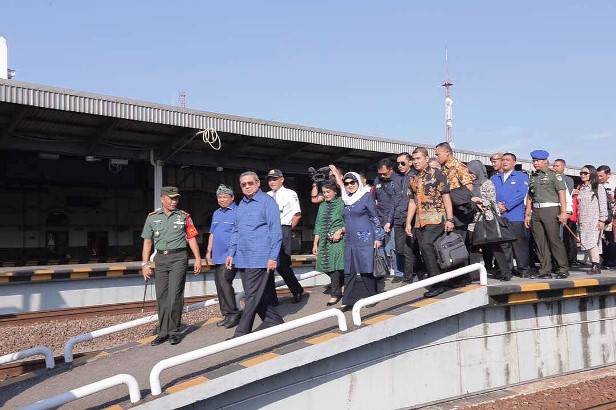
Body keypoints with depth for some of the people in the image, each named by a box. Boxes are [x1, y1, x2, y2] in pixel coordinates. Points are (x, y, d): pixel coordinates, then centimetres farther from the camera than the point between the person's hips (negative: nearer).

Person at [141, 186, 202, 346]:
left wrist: (198, 258, -1)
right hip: (160, 259, 3)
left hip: (178, 257, -2)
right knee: (161, 296, 6)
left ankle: (174, 331, 4)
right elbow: (147, 242, 9)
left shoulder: (184, 217, 4)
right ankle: (163, 332, 16)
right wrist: (145, 264, 3)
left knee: (174, 295, -8)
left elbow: (192, 238, 5)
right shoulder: (152, 217, 7)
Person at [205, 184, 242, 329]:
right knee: (219, 284, 10)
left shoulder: (238, 212, -8)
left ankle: (233, 313, -3)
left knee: (224, 281, -15)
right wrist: (208, 251, 19)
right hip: (217, 256, 8)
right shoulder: (216, 213, 16)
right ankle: (227, 315, 20)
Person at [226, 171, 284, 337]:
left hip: (259, 259, -8)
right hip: (242, 259, 8)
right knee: (256, 296, 14)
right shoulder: (241, 205, 15)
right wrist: (231, 253, 14)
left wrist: (273, 257, -15)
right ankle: (275, 322, 28)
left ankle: (241, 333, 1)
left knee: (253, 297, -5)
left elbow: (276, 231, -11)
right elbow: (235, 230, 20)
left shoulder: (267, 202, -7)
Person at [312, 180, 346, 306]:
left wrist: (340, 231, -18)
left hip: (338, 240, -6)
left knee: (335, 266, -7)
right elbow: (318, 226, 17)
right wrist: (315, 244, 14)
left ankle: (335, 294, 7)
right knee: (327, 267, 3)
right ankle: (341, 283, 23)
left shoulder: (342, 204, -3)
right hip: (324, 242, 6)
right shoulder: (322, 206, 15)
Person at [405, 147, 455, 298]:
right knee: (427, 252, 6)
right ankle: (438, 283, 15)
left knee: (426, 245, -22)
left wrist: (449, 219, -13)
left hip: (436, 219, -7)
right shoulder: (413, 179, 16)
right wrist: (408, 223, 13)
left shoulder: (437, 174, -1)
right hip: (420, 222, 7)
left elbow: (446, 197, -6)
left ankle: (437, 282, -15)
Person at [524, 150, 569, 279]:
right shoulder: (532, 177, 17)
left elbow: (561, 193, -6)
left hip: (550, 210, -6)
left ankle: (563, 269, 3)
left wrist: (563, 212, -14)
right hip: (536, 211, 6)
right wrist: (527, 214, 13)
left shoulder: (553, 175, 1)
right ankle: (545, 270, 9)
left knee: (554, 239, -7)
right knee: (540, 242, 4)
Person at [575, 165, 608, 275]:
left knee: (591, 242, -16)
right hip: (582, 221, 6)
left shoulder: (598, 187, 1)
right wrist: (575, 196, 5)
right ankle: (595, 265, 8)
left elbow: (603, 204, -4)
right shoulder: (580, 188, 18)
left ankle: (596, 266, -11)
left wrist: (602, 220, -10)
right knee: (585, 243, 2)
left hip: (594, 220, -6)